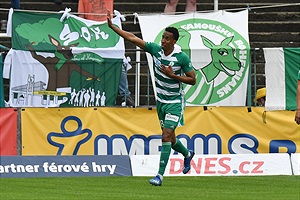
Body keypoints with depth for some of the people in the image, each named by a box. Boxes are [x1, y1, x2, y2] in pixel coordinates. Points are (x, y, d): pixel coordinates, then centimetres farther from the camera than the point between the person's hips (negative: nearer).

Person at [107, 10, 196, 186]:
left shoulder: (182, 58, -17)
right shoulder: (155, 49, -5)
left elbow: (193, 80, -10)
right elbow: (132, 38, -3)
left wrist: (173, 75, -22)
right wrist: (112, 26, -9)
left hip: (175, 102, -6)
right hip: (161, 101, 6)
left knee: (166, 136, -15)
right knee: (169, 138, 15)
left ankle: (160, 174, -15)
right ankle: (187, 154, 47)